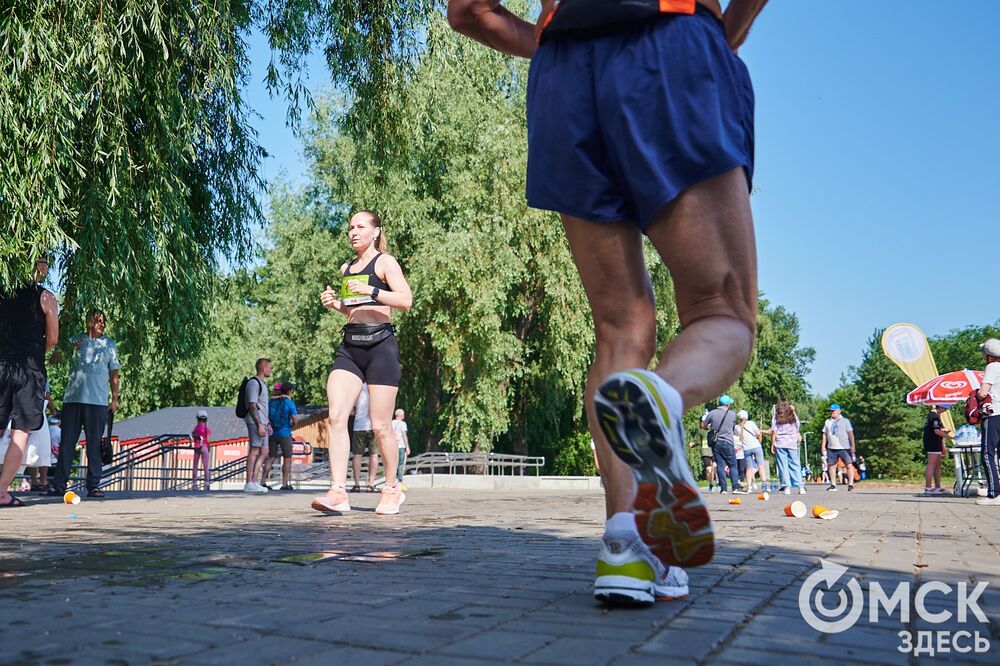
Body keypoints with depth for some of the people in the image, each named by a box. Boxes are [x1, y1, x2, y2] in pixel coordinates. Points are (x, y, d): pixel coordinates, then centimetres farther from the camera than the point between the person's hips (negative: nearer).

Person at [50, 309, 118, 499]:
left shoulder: (109, 345, 12)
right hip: (72, 398, 1)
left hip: (97, 401, -1)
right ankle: (59, 484, 5)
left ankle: (93, 485, 0)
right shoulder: (75, 341, 14)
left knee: (94, 444, -2)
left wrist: (115, 399, 5)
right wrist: (69, 349, -7)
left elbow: (114, 374, 11)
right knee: (67, 443, 1)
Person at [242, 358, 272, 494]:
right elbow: (252, 406, -17)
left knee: (263, 452, 9)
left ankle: (254, 482, 12)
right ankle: (249, 484, -5)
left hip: (262, 423, 10)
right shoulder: (253, 383, -10)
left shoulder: (263, 383, 21)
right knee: (254, 451, -8)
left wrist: (268, 424, 22)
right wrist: (259, 424, -21)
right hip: (255, 422, -10)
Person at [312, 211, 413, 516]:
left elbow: (406, 300, -11)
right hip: (350, 346, 6)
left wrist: (371, 290, -20)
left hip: (380, 344, -6)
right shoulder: (346, 268, 21)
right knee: (336, 416, -12)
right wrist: (334, 303, 13)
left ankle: (392, 488, 17)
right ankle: (338, 492, -12)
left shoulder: (385, 262, 1)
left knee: (380, 426, -2)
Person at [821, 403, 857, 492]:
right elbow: (824, 435, 16)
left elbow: (850, 434, 1)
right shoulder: (828, 422, 15)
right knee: (831, 465, 2)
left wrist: (852, 446, -8)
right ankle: (833, 485, 9)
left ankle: (850, 484, -2)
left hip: (844, 448, -3)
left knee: (849, 465, -7)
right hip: (831, 448, 3)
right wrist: (823, 446, 8)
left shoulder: (845, 421, 5)